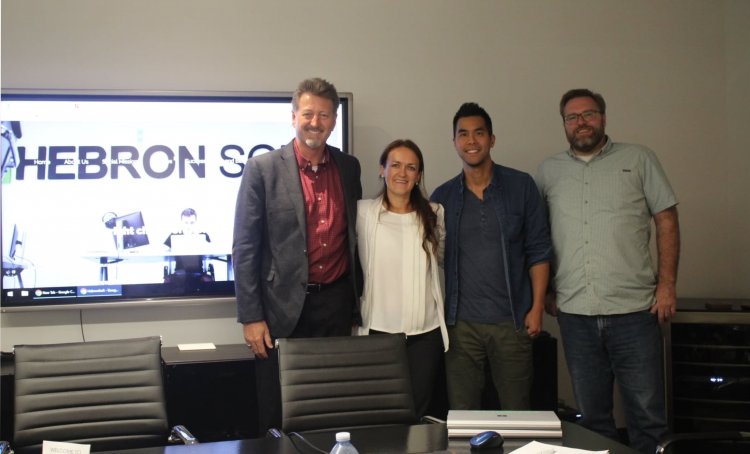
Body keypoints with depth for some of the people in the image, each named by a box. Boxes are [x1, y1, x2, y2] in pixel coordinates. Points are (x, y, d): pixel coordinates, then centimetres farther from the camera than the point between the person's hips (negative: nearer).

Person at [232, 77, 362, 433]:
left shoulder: (349, 167, 7)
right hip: (284, 307, -3)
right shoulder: (262, 169, -6)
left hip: (337, 303, 4)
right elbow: (244, 247, -7)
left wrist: (358, 304, 14)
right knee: (279, 419, 8)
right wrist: (250, 317, -10)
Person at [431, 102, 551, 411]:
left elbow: (538, 250, 2)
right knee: (461, 414, 5)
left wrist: (537, 308, -4)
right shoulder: (442, 197, 6)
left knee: (517, 412, 6)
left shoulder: (521, 186, 1)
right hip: (460, 323, 1)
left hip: (511, 320, -1)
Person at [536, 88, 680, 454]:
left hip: (634, 310, -2)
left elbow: (667, 221, 5)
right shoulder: (549, 171, 11)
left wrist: (667, 283, -3)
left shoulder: (639, 159, 6)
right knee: (592, 416, 12)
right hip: (575, 314, 2)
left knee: (647, 416, 3)